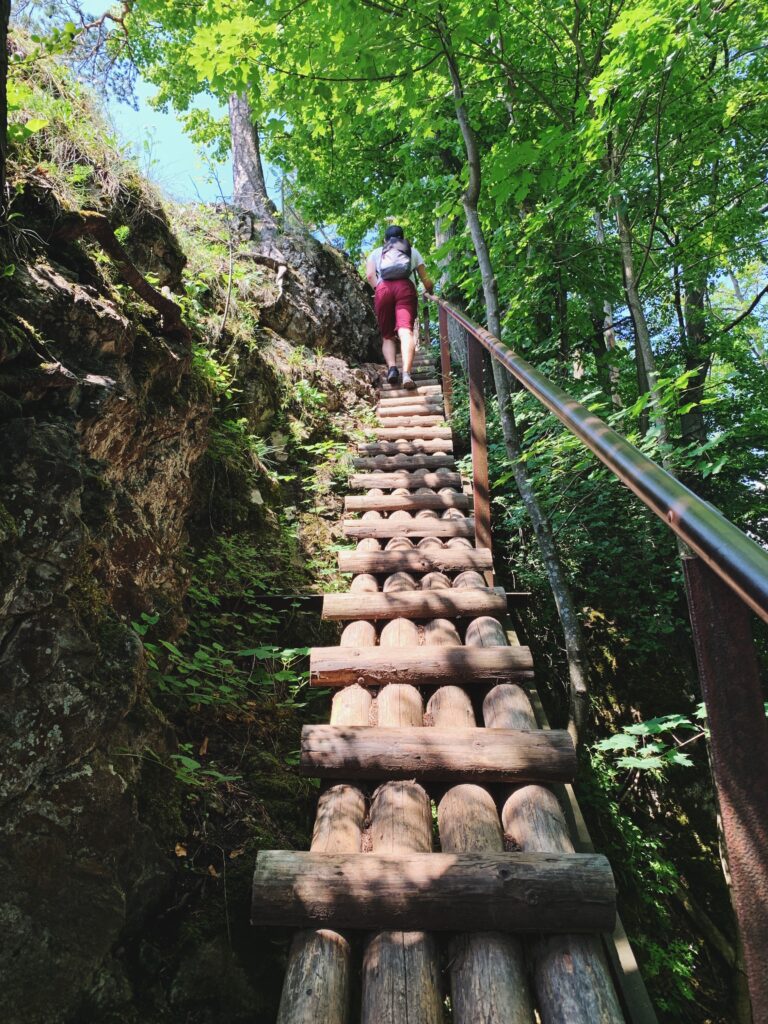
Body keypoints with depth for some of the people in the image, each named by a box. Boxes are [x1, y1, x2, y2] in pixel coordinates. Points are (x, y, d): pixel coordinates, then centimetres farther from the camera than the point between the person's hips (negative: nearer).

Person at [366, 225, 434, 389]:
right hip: (405, 287, -1)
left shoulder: (376, 252, 30)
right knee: (405, 331, -18)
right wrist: (429, 291, 43)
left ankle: (392, 367, -20)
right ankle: (406, 373, -38)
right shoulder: (412, 251, 31)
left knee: (387, 336, 7)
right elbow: (426, 280, 24)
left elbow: (370, 275, 10)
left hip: (383, 289, 1)